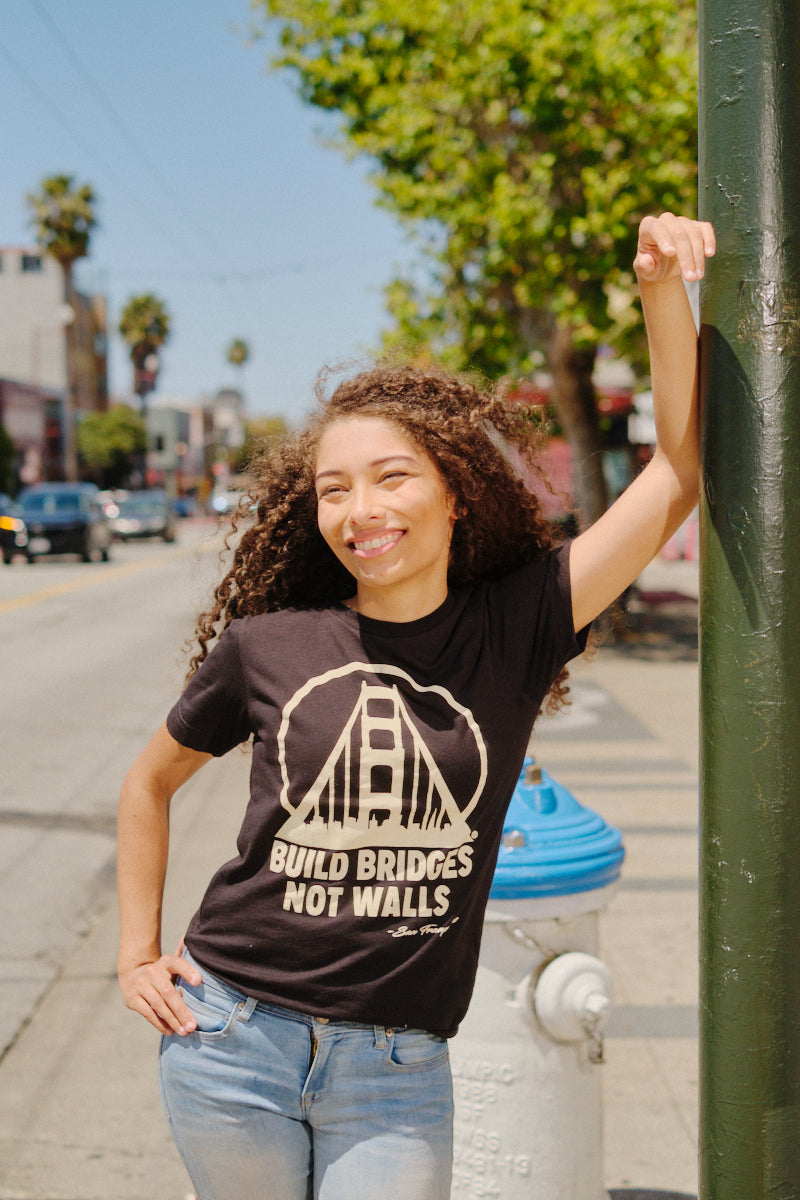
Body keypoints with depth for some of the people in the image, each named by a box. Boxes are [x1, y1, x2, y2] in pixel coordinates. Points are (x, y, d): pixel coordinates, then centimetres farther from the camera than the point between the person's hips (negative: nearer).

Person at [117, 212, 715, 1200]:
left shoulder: (515, 629, -5)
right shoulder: (267, 644, -5)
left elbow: (676, 474, -8)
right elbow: (149, 786, 13)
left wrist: (661, 286, -16)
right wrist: (139, 953, 9)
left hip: (396, 1074, 0)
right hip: (233, 1040, 1)